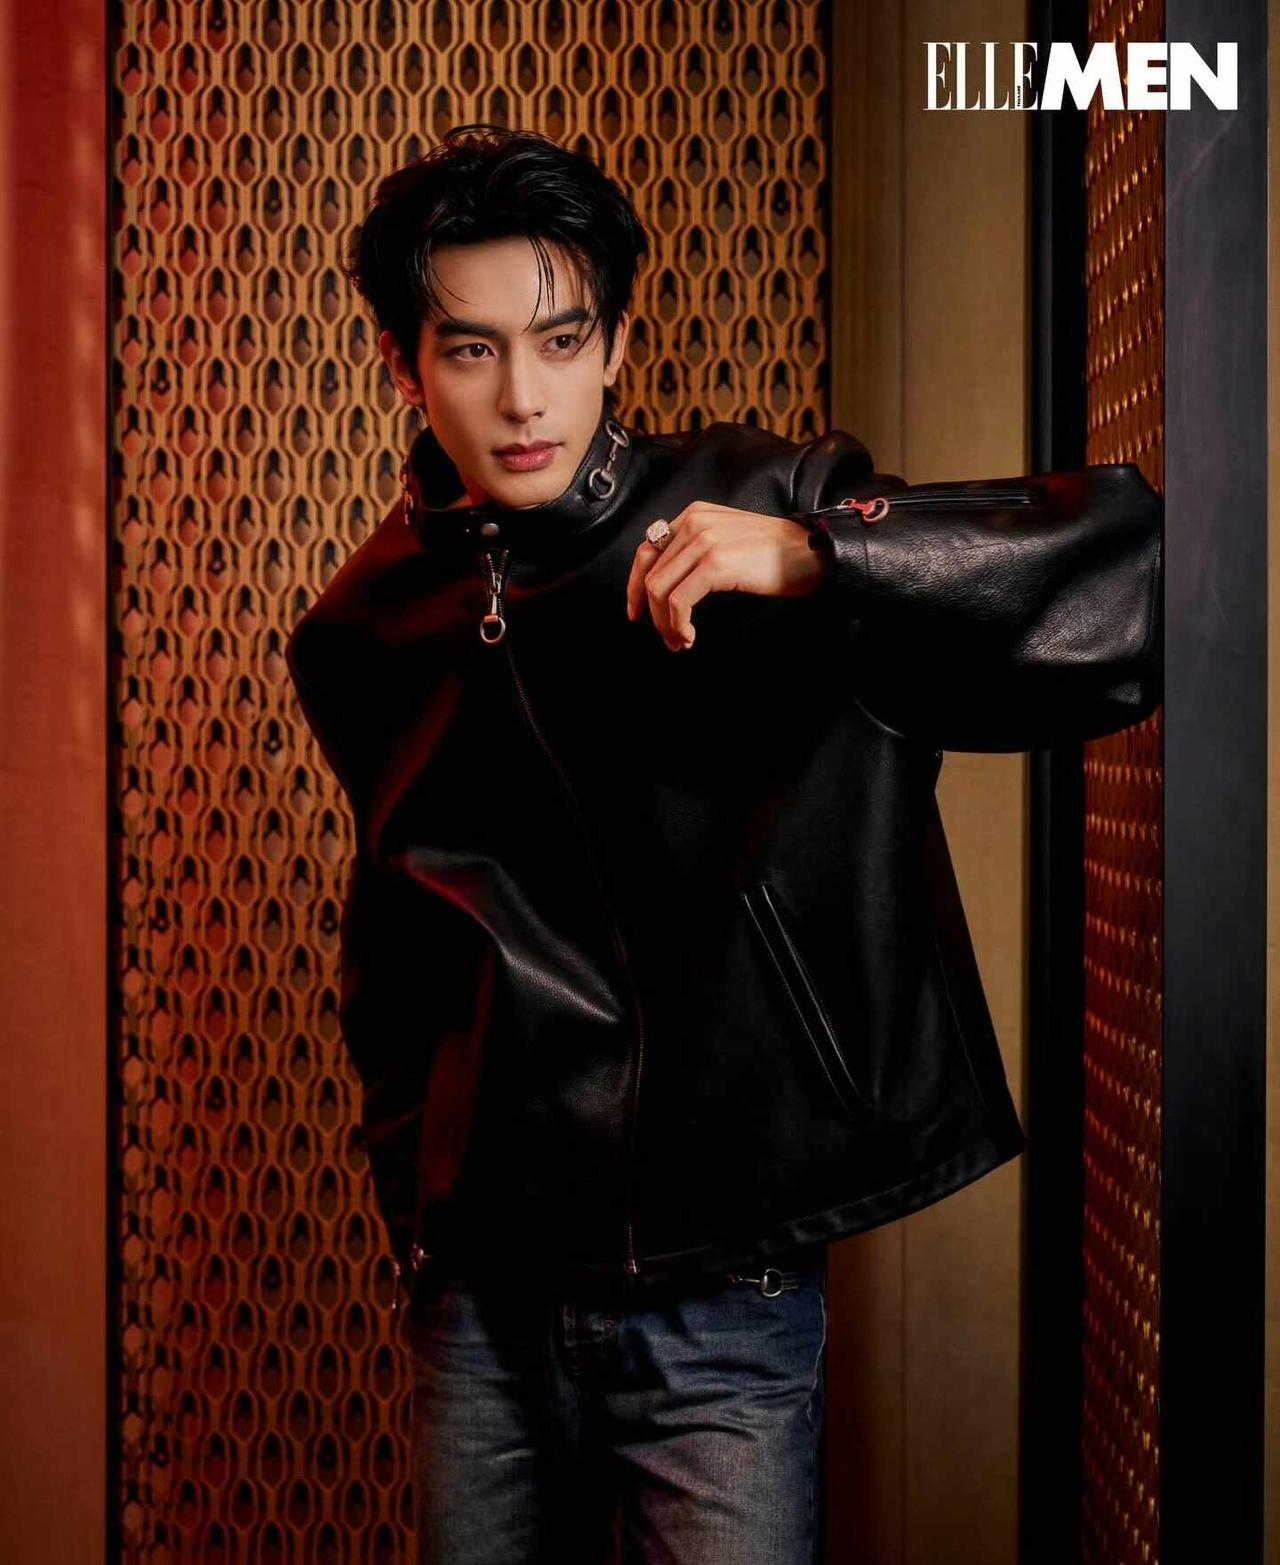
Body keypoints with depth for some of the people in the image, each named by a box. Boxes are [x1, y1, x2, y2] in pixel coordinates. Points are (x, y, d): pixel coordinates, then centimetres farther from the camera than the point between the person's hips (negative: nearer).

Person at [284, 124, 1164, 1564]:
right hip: (477, 1301, 4)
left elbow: (1133, 571, -17)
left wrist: (818, 555, -28)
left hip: (720, 1298, -3)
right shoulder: (366, 634, 4)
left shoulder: (763, 515, -9)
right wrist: (416, 1194, 13)